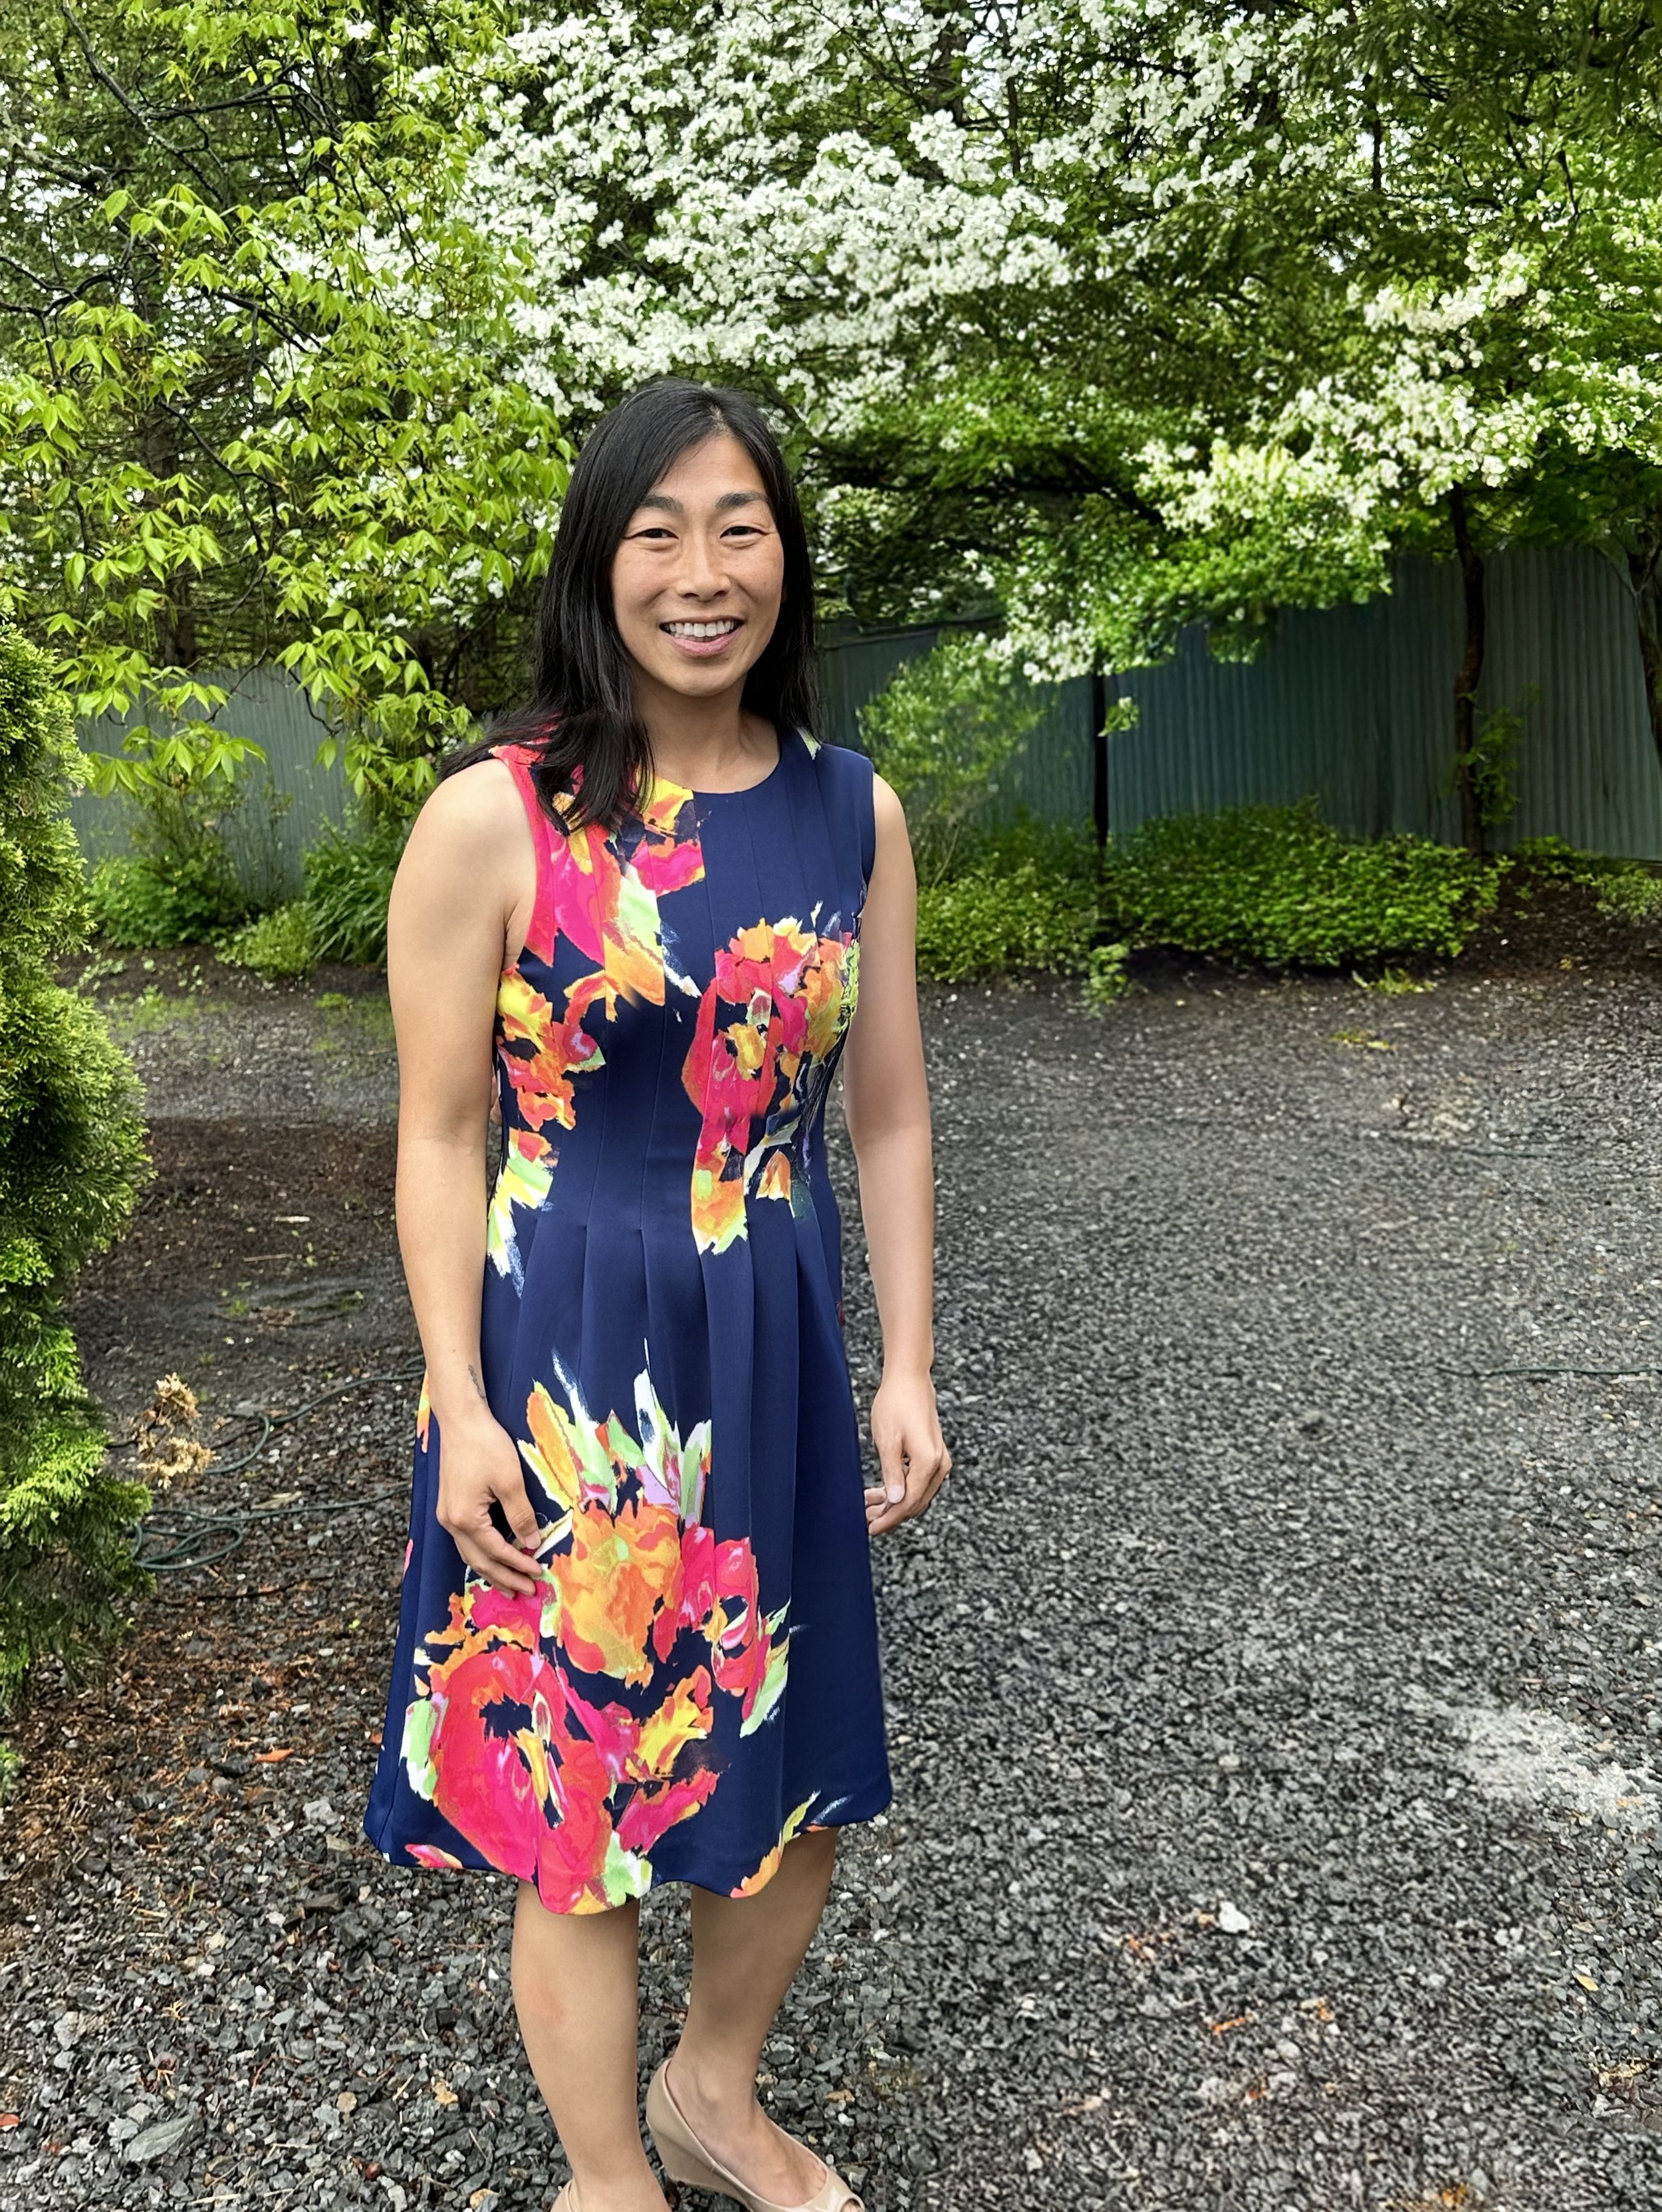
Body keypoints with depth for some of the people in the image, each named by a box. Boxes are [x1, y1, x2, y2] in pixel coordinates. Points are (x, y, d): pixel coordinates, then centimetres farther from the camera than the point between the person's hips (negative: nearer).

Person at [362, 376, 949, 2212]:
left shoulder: (855, 815, 2)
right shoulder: (493, 820, -10)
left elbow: (887, 1118, 6)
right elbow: (440, 1140, -8)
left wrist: (907, 1369, 4)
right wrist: (458, 1408, -11)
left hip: (778, 1358, 5)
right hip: (562, 1363, -4)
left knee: (800, 1766, 18)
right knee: (581, 1785, 10)